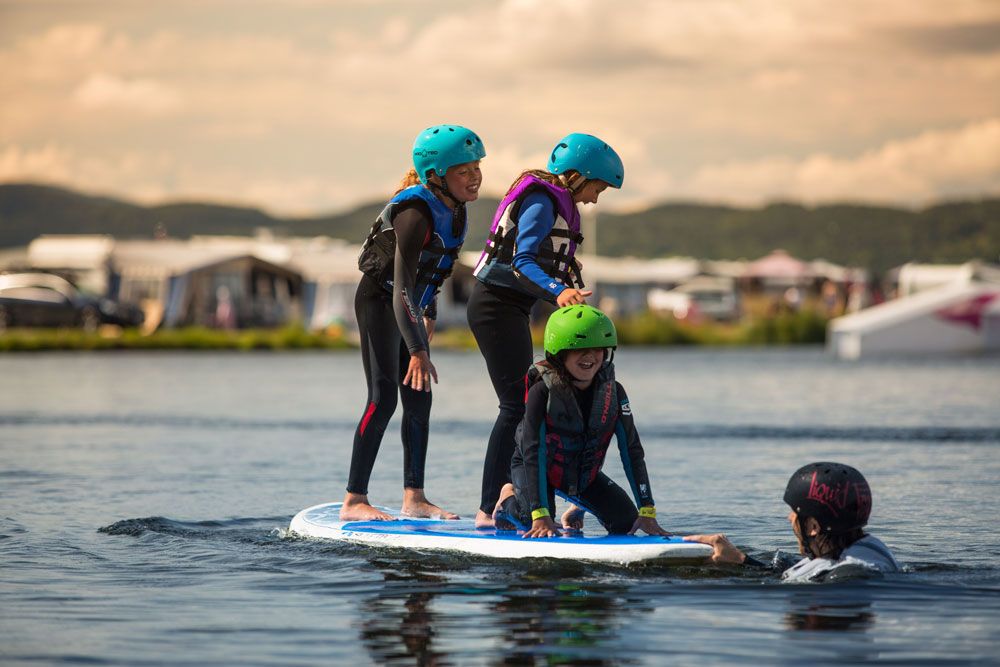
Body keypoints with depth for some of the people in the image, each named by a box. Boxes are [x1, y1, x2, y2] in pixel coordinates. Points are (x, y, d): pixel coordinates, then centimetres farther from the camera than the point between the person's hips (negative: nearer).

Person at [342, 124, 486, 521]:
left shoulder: (453, 208, -3)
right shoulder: (416, 213, -30)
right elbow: (403, 286, -37)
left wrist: (429, 314, 23)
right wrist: (418, 350, -43)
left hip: (408, 308, 9)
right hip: (379, 302, -9)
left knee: (419, 401, 7)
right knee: (383, 399, -15)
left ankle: (413, 497, 12)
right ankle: (354, 501, -14)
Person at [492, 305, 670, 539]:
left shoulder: (613, 392, -17)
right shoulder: (541, 392, -30)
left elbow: (632, 451, -15)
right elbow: (533, 454, -33)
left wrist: (647, 513, -20)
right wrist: (541, 516, -41)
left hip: (583, 473, 5)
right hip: (532, 468, -5)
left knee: (626, 522, -6)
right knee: (538, 527, -28)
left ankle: (579, 508, 27)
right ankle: (510, 498, 8)